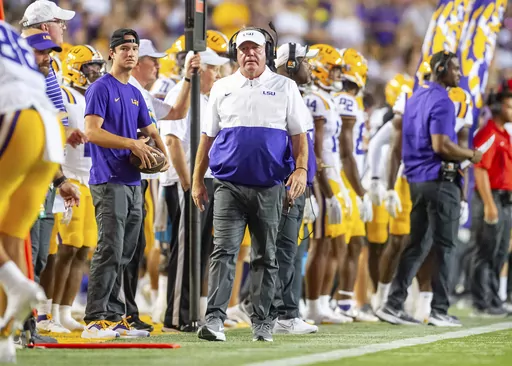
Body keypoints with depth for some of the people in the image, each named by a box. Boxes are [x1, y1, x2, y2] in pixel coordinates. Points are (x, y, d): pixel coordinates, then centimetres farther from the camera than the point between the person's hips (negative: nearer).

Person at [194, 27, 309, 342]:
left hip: (270, 188, 0)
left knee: (265, 256, 6)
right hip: (229, 186, 0)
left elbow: (299, 135, 6)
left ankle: (262, 322, 12)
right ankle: (215, 319, -17)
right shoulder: (222, 88, 11)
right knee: (224, 251, -11)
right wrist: (198, 180, 9)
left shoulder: (285, 88, 8)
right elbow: (208, 136, 14)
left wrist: (301, 169, -10)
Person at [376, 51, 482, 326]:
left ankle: (394, 304, 5)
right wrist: (471, 155, -9)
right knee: (444, 244, -1)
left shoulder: (415, 98, 16)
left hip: (416, 178, 9)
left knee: (418, 244, 11)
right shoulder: (441, 101, -14)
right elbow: (440, 145, -22)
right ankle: (439, 310, 2)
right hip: (439, 179, -9)